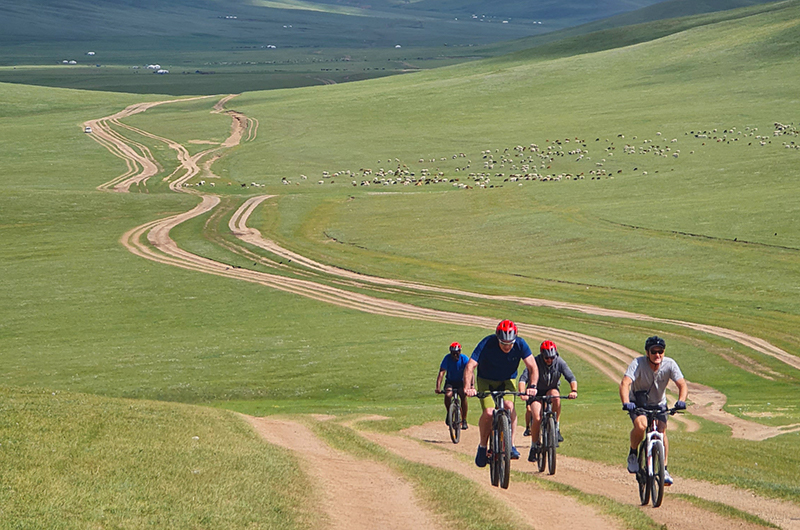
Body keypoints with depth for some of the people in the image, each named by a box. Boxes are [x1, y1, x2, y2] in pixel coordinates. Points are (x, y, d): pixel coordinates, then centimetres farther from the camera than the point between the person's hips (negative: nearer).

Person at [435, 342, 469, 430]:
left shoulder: (464, 359, -18)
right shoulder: (447, 358, -18)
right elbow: (441, 373, -25)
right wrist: (438, 388, -37)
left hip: (461, 381, 0)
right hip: (450, 381, 0)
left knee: (463, 395, -28)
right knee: (448, 395, -29)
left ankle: (464, 420, -15)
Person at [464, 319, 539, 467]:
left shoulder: (520, 344, -21)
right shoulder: (487, 344, -28)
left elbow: (533, 367, -20)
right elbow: (470, 367, -32)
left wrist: (532, 386, -38)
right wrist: (468, 387, -47)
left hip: (507, 381, 1)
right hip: (486, 381, -1)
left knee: (509, 406, -28)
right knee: (489, 412, -22)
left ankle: (511, 445, -16)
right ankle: (482, 446, 0)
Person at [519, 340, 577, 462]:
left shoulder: (559, 362, -16)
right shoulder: (536, 363, -22)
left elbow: (571, 377, -21)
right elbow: (523, 378, -31)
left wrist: (573, 390, -41)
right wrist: (522, 392, -49)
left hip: (551, 389, 2)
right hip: (536, 392, -2)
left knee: (555, 396, -35)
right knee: (537, 418, -22)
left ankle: (556, 428, -20)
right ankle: (534, 446, -4)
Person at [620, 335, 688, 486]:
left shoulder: (669, 364, -19)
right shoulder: (638, 364, -26)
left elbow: (682, 385, -25)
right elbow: (625, 384, -36)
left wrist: (681, 401, -45)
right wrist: (626, 403, -54)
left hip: (659, 404, 2)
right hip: (638, 404, -2)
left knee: (662, 432, -17)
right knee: (641, 425, -30)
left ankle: (664, 469, -1)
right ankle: (633, 454, -3)